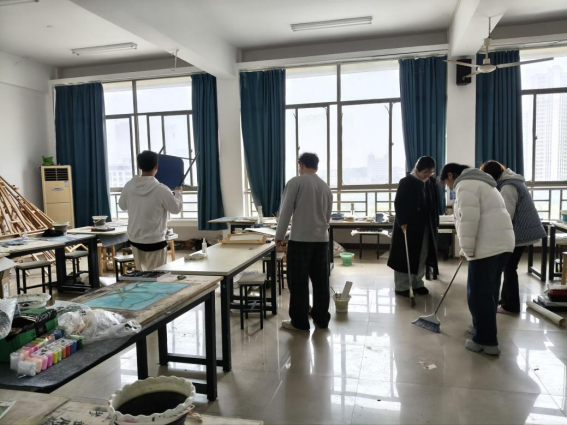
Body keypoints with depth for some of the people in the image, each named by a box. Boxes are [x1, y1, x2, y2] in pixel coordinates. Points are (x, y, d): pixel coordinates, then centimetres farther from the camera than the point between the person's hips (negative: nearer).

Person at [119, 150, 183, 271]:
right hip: (154, 241, -5)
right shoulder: (161, 189, -19)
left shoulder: (129, 186, -5)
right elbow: (176, 208, -6)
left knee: (140, 273, 19)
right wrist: (178, 192, 11)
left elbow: (122, 206, 12)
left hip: (134, 239, 5)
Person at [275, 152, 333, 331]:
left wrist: (279, 236, 1)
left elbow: (286, 211, -6)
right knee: (321, 281, 13)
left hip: (300, 239, -6)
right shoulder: (326, 186, 12)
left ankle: (299, 321, 11)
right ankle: (321, 318, 23)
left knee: (298, 282, 3)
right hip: (321, 239, 6)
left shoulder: (296, 182, -5)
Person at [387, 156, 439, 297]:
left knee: (422, 256, 11)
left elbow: (436, 204, 12)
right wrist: (402, 222, -21)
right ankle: (401, 286, 8)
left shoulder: (432, 182, 6)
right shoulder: (406, 182, -12)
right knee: (405, 256, 0)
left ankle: (417, 284, 24)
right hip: (407, 226, -6)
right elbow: (398, 204, -13)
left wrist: (436, 223, 10)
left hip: (426, 226, 6)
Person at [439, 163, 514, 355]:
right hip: (502, 242, 11)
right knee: (490, 289, 19)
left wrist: (468, 250, -14)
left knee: (479, 292, -3)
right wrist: (467, 249, 29)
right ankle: (483, 328, 31)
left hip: (487, 245, -11)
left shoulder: (465, 185, -9)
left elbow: (469, 220, -21)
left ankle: (486, 340, 3)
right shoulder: (477, 182, 24)